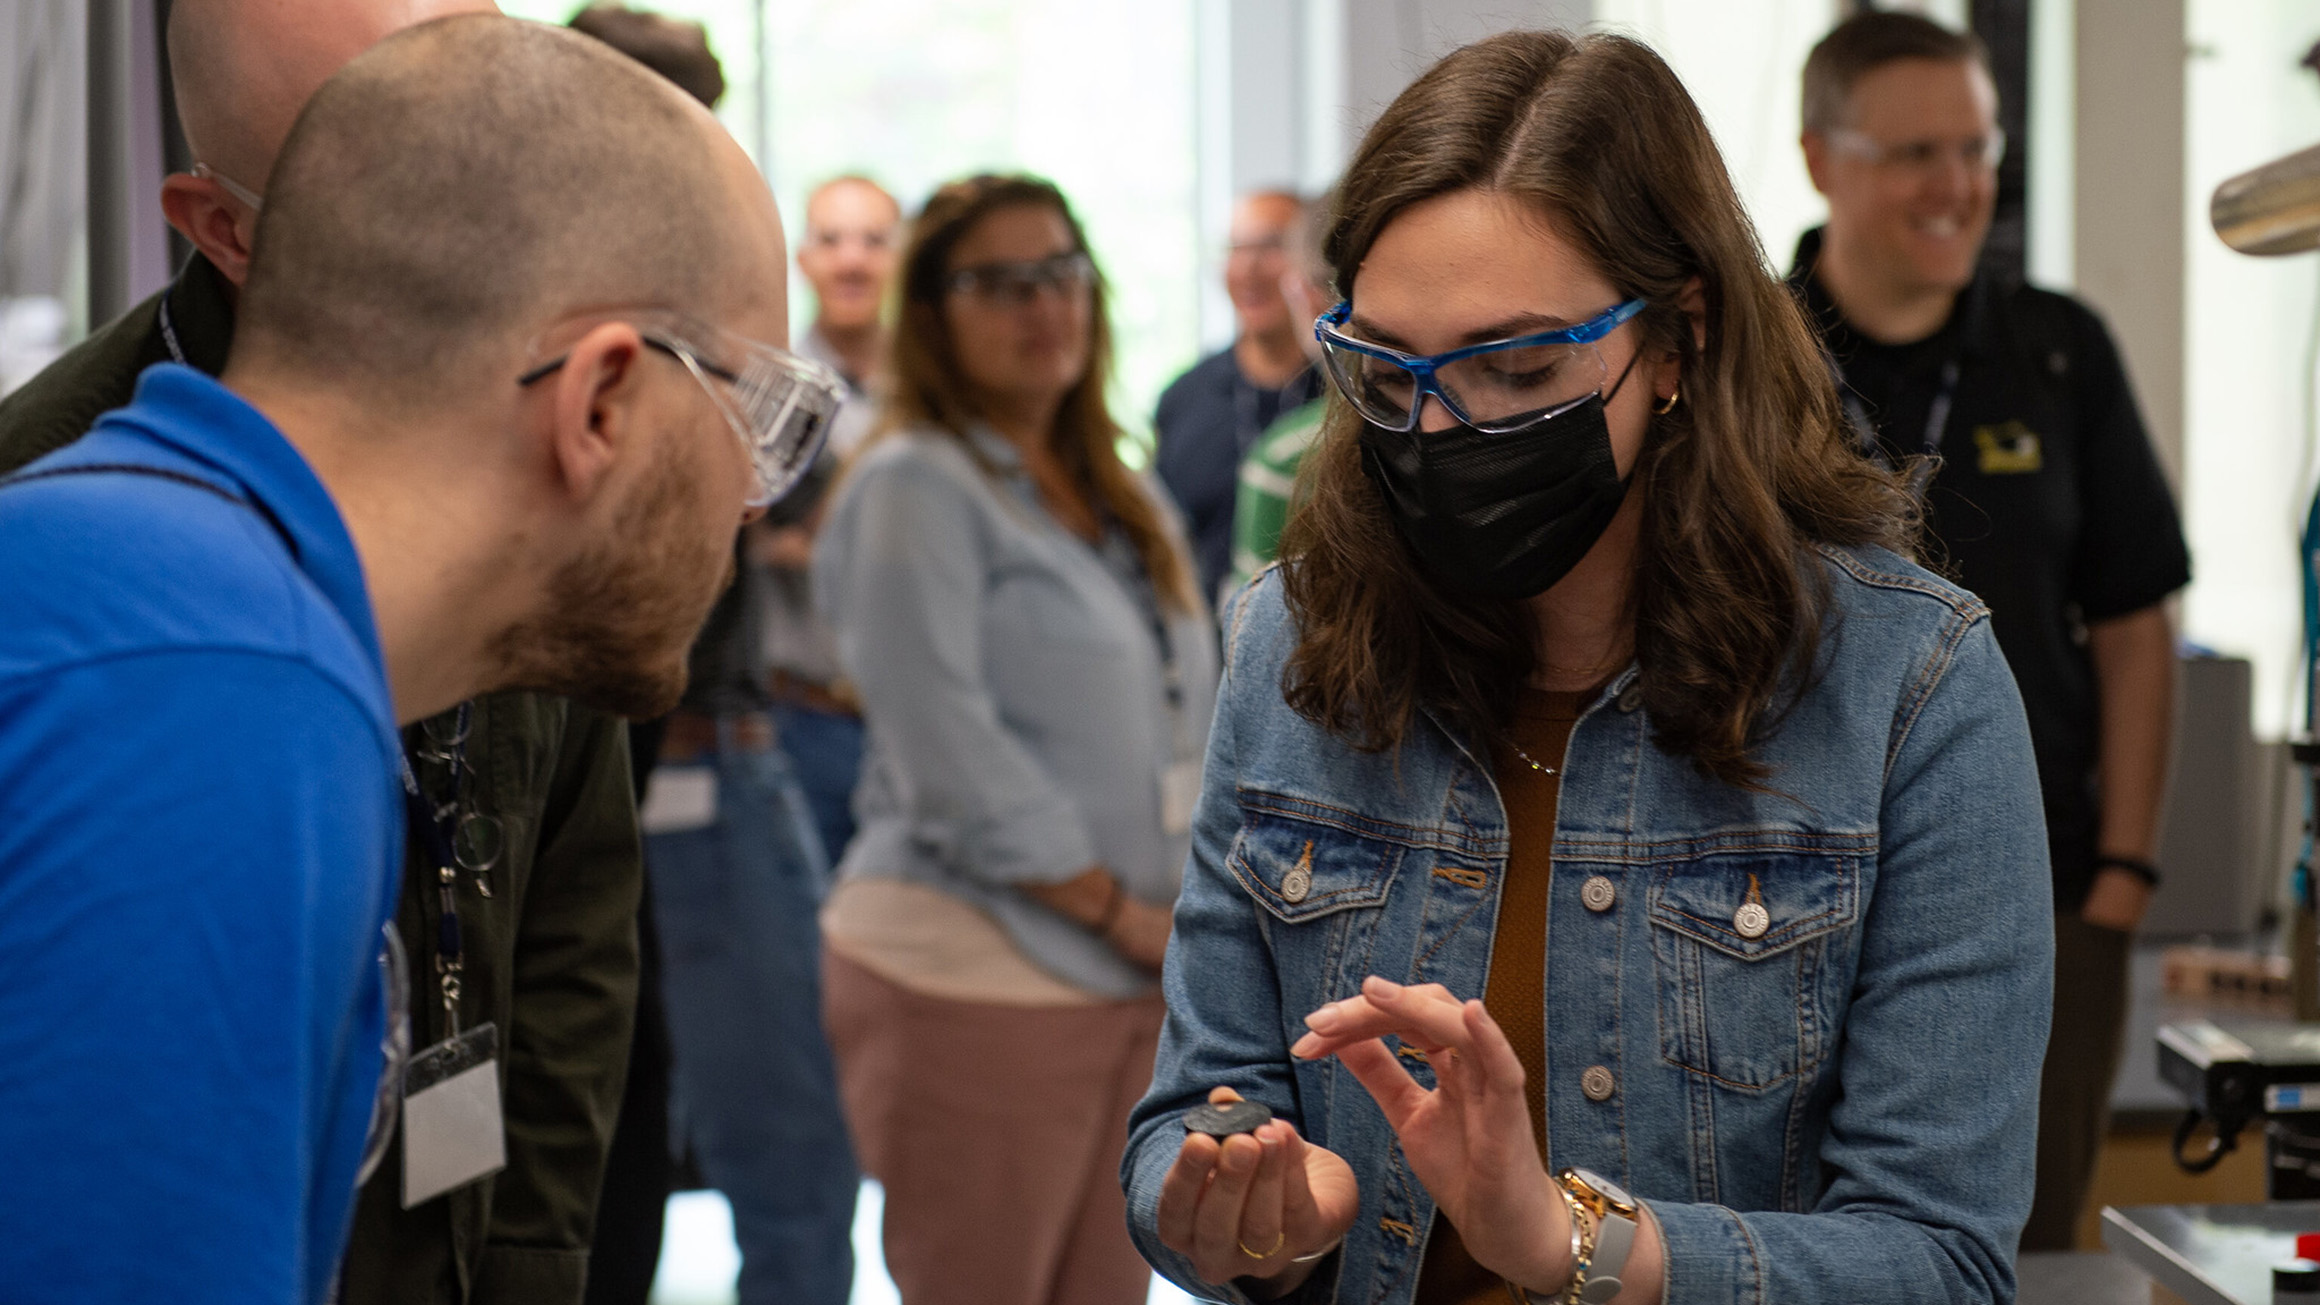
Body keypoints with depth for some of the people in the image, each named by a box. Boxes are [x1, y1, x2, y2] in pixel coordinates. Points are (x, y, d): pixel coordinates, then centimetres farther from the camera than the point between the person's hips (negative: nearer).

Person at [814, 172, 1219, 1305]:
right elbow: (953, 758, -15)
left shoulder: (1123, 501, 18)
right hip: (977, 978, -7)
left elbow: (1183, 725, 21)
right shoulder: (914, 488, -7)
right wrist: (1123, 911, -12)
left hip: (1131, 983, 7)